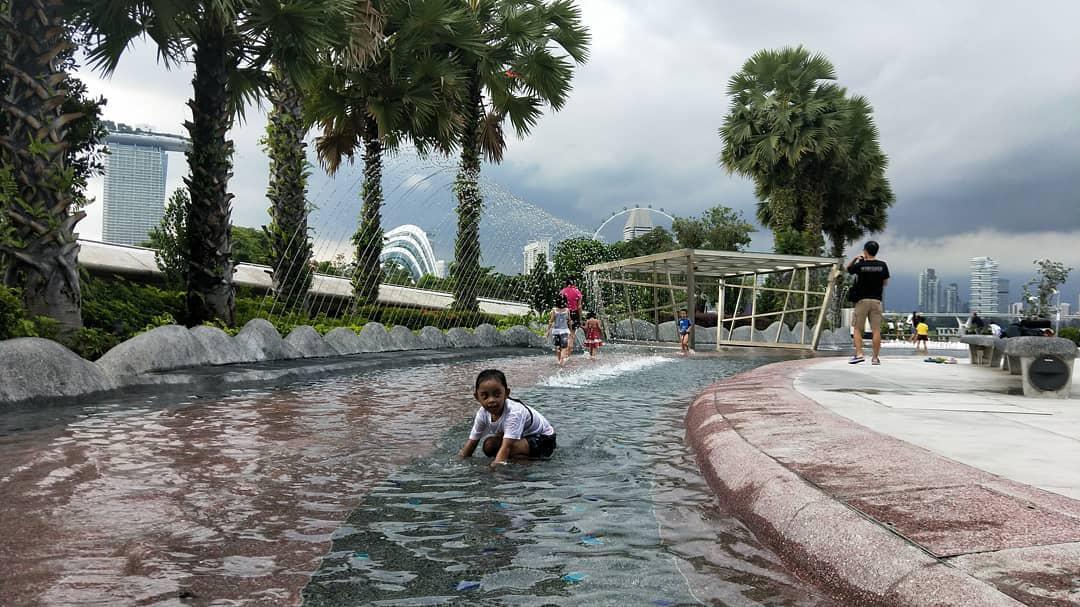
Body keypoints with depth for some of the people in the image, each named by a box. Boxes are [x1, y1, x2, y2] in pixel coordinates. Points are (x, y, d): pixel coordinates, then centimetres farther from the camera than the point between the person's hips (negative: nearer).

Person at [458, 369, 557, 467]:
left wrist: (494, 467, -55)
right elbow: (472, 441, -9)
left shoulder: (514, 413, -36)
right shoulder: (483, 413, -16)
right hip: (520, 437, 7)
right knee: (489, 445, -12)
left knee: (511, 448, -32)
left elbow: (506, 447, -45)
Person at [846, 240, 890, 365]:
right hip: (877, 300, 2)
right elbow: (885, 282, 11)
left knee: (857, 328, 5)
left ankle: (859, 354, -6)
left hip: (862, 300, -2)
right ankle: (875, 358, 3)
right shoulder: (882, 265, 1)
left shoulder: (860, 265, -6)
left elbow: (848, 269, 13)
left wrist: (855, 259, 17)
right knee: (876, 330, 1)